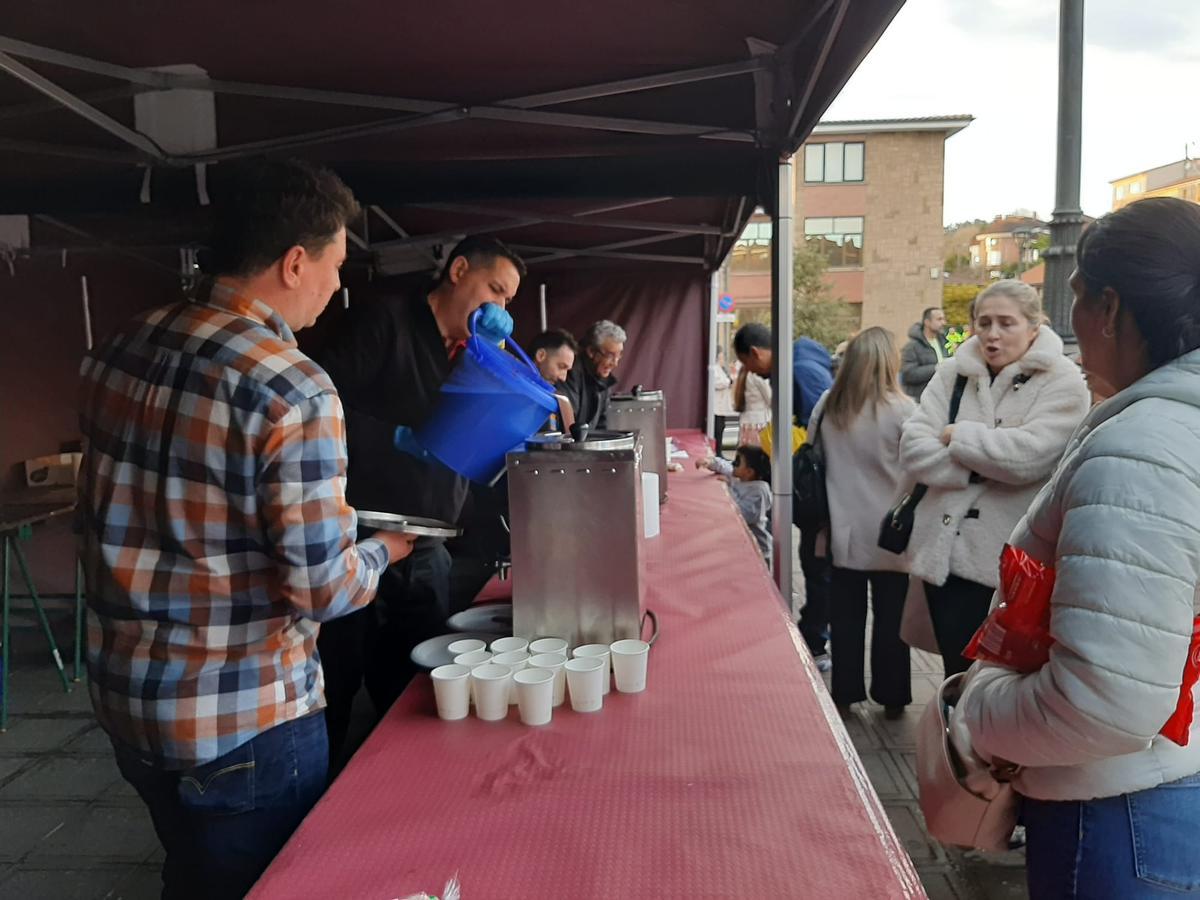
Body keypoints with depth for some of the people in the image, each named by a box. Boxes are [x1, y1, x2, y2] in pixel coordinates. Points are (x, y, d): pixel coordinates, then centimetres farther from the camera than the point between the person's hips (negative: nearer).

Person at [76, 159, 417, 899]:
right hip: (242, 716, -7)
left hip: (125, 692, 7)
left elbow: (113, 517, 12)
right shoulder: (295, 391, -22)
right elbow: (322, 590, -21)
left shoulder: (119, 350, 0)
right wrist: (382, 551, -1)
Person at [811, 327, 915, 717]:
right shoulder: (902, 410, -13)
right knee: (890, 617, 10)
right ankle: (891, 696, 21)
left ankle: (845, 691, 22)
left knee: (846, 616, 12)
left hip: (844, 532, 3)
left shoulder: (827, 406, -2)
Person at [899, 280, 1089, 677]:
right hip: (945, 552, 4)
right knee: (957, 675, 16)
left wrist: (957, 435, -9)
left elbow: (1026, 456, -22)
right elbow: (913, 450, -5)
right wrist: (986, 467, -16)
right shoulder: (953, 373, 6)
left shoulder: (1063, 383, -5)